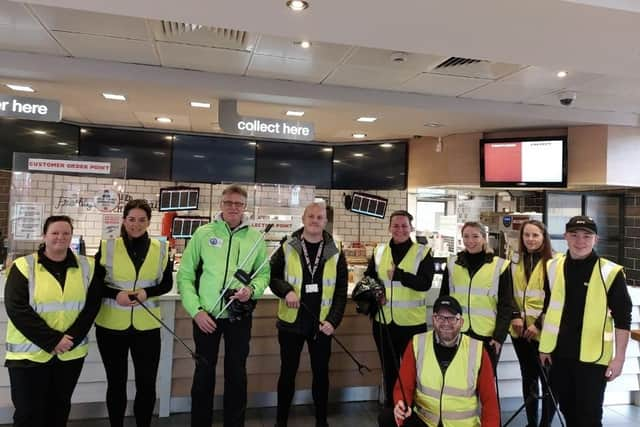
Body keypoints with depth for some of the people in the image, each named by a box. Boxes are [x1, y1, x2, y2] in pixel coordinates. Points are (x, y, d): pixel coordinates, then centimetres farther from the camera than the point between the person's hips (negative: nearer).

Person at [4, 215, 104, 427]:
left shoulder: (86, 267, 1)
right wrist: (53, 340, -18)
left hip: (71, 352, 3)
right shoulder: (24, 266, -7)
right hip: (29, 353, -3)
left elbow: (92, 306, -1)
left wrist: (71, 339, -13)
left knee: (60, 408, 17)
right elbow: (16, 309, -14)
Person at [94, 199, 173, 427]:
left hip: (147, 326, 1)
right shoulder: (108, 247, -3)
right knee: (116, 383, 13)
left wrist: (148, 292, -13)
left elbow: (167, 283, 7)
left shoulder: (160, 248, 1)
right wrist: (115, 294, -16)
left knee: (147, 384, 6)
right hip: (111, 326, 0)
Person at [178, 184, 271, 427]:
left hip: (240, 316, 1)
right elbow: (185, 274, -2)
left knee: (236, 373, 13)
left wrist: (253, 290, -13)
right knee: (204, 372, 12)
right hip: (206, 315, -1)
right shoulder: (203, 233, -2)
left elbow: (264, 273, 8)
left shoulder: (256, 237, 2)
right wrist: (195, 310, -10)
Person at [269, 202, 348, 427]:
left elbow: (341, 291, 0)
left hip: (321, 325, 1)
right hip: (291, 323, -1)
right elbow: (272, 276, 3)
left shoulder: (335, 253, 0)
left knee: (321, 372, 13)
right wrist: (286, 290, -16)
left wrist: (333, 320, -10)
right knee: (288, 372, 11)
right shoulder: (287, 248, -3)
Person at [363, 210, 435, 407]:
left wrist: (398, 274, -26)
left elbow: (425, 283, -16)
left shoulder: (422, 252, -5)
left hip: (412, 322, -3)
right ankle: (389, 406, 36)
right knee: (388, 367, 18)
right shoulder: (379, 251, 6)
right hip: (383, 321, 3)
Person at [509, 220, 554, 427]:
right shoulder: (515, 261, 7)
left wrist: (539, 324, -13)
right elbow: (509, 293, 8)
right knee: (528, 377, 14)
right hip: (520, 329, 4)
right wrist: (514, 316, -5)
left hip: (543, 330, -4)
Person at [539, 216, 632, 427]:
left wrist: (619, 356, -8)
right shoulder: (553, 267, 2)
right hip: (559, 354, 4)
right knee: (567, 409, 19)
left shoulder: (610, 272, -10)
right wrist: (545, 346, 10)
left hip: (593, 356, -4)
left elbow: (622, 318, -6)